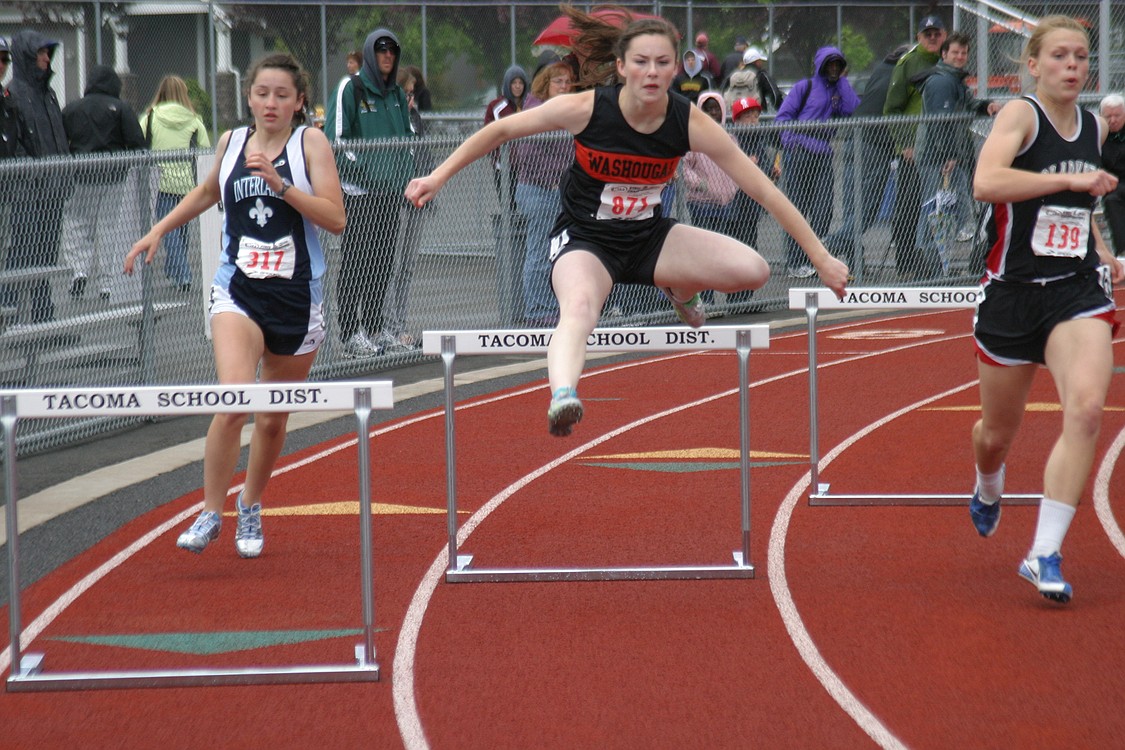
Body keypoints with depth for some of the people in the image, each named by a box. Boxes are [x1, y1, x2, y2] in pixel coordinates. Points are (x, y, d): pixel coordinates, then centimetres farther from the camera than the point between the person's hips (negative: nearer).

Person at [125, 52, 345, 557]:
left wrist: (280, 183, -20)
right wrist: (159, 230, 23)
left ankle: (251, 507, 36)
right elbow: (208, 192, 28)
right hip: (237, 290, 0)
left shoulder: (310, 142, -3)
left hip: (297, 296, 0)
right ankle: (210, 515, -10)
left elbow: (335, 219, -12)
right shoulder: (231, 142, 6)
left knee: (273, 417, 12)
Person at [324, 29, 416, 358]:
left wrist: (405, 167, 12)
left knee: (382, 264, 8)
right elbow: (336, 138, -10)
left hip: (391, 191, 7)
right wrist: (361, 168, -17)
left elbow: (408, 134, 26)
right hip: (358, 192, -7)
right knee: (354, 265, -7)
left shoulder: (397, 94, 16)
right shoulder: (350, 90, -5)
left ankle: (374, 330, 14)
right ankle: (351, 333, -6)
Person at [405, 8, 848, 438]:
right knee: (580, 305, -37)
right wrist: (438, 177, -9)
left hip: (650, 238, 3)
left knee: (752, 270, -16)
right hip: (585, 241, -3)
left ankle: (681, 289, 17)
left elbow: (765, 192, -12)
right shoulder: (586, 109, -21)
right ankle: (562, 396, -62)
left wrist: (820, 258, -13)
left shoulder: (690, 124, -17)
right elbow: (500, 130, -6)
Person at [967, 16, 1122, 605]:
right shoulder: (1021, 114, -10)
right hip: (1013, 292, -3)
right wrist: (1073, 179, -29)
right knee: (998, 432, 14)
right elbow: (985, 182, -30)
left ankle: (1045, 555, -21)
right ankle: (988, 489, 53)